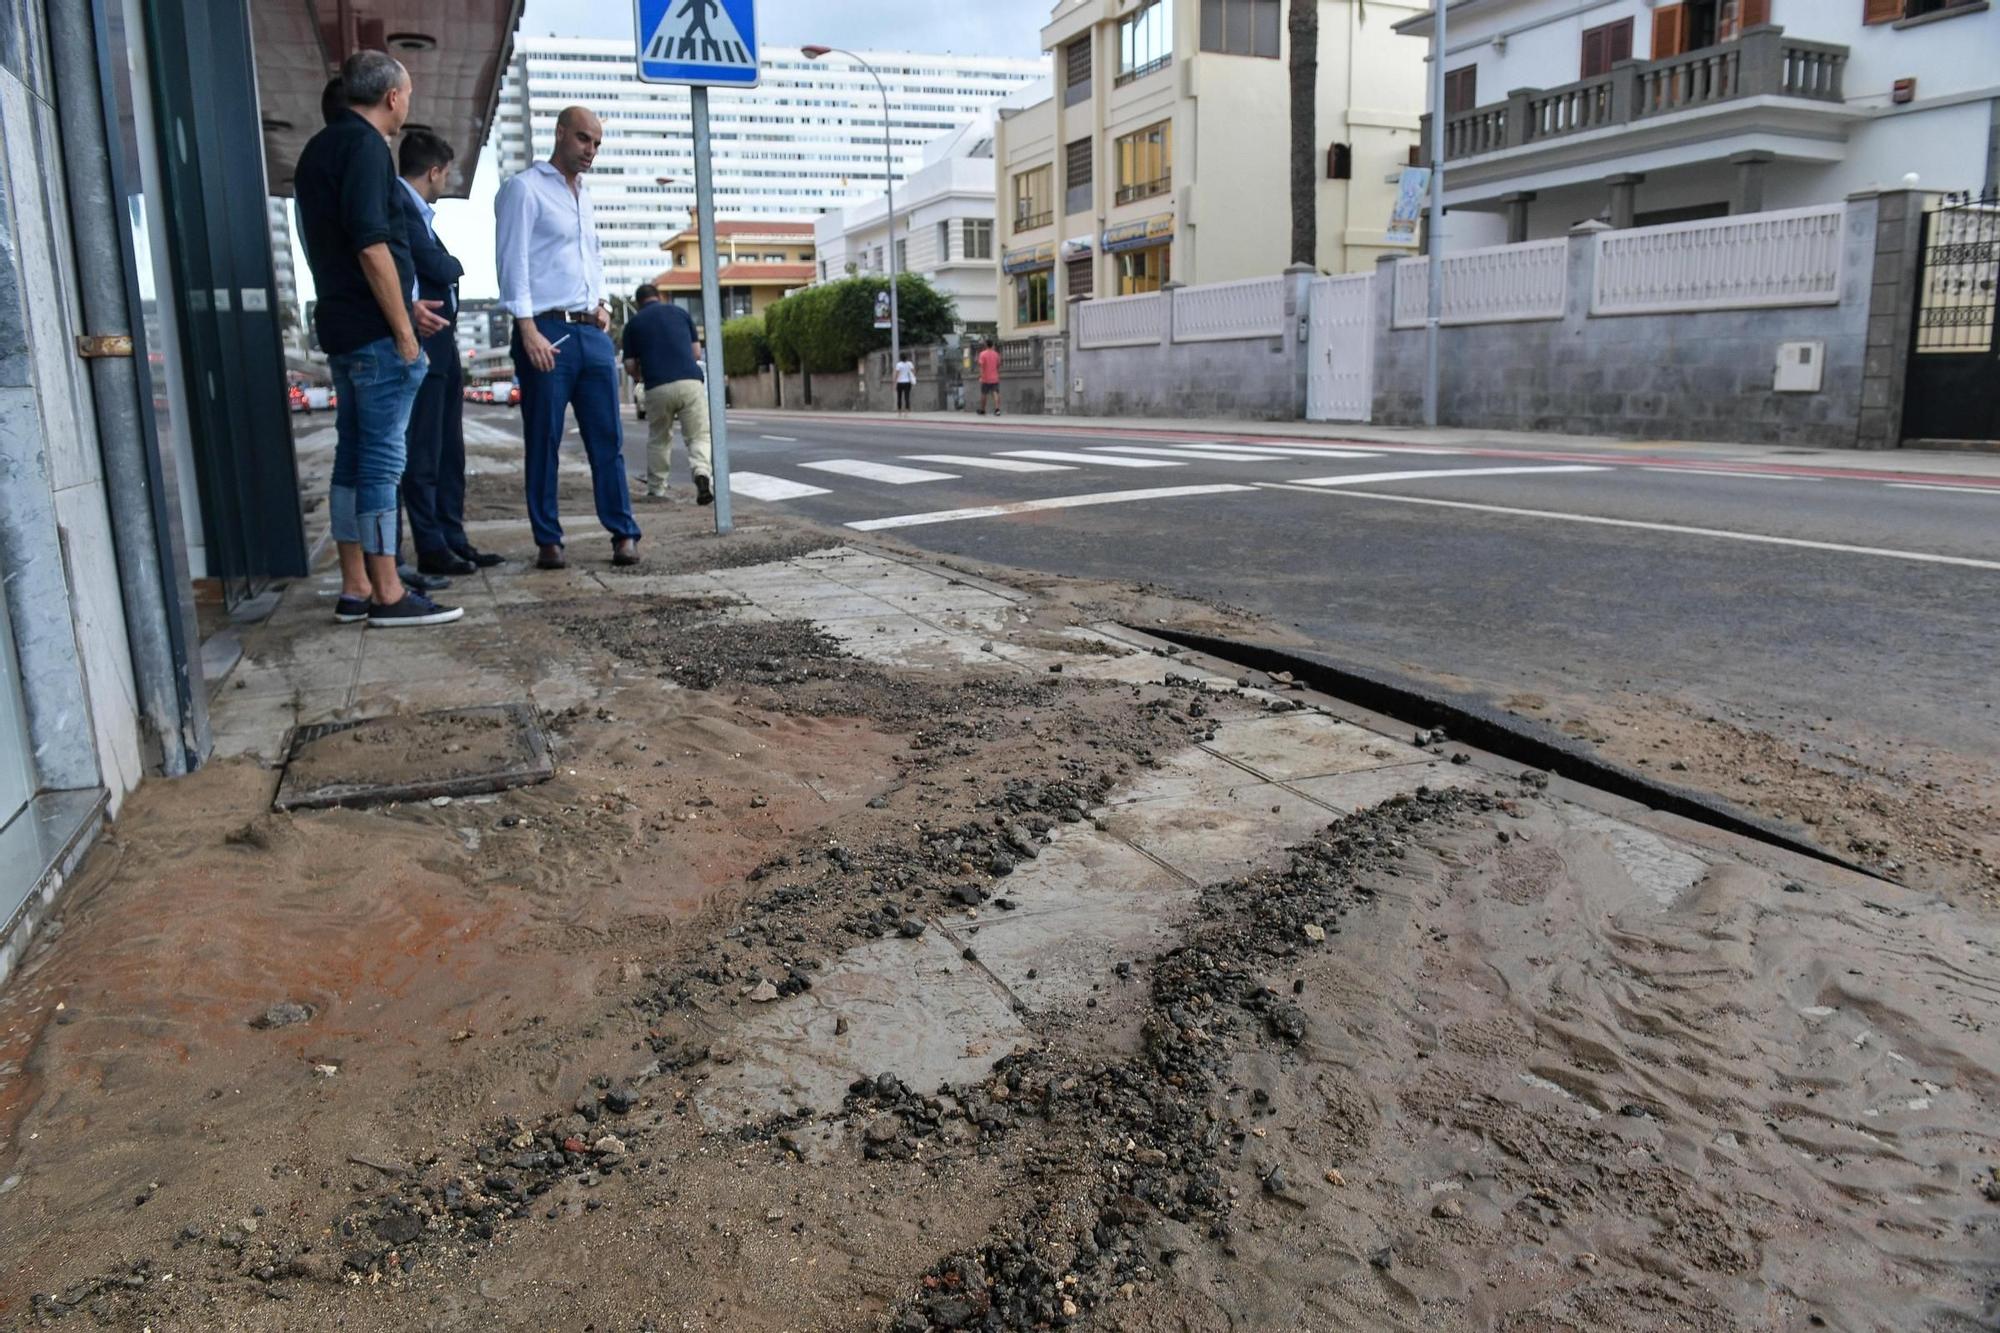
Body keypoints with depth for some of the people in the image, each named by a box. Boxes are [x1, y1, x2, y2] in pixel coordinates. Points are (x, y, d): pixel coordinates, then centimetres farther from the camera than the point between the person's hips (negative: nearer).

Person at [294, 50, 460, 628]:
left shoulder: (320, 148, 20)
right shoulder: (364, 146, -10)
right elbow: (371, 245, -20)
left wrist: (406, 307, 24)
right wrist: (403, 328, -16)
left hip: (342, 326, 9)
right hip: (375, 330, -9)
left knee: (354, 453, 10)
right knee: (381, 457, -7)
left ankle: (355, 589, 14)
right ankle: (388, 594, -4)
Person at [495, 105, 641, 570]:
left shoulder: (584, 196, 21)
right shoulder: (525, 188, -1)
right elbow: (513, 262, -9)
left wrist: (602, 302, 12)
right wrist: (529, 331, -17)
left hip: (592, 331, 7)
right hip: (546, 331, -6)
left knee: (608, 439, 2)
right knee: (543, 442, -1)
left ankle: (623, 533, 5)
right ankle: (547, 541, 4)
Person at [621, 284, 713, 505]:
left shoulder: (633, 323, 13)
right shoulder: (680, 312, 16)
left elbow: (630, 366, 11)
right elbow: (697, 353, 16)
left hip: (657, 388, 0)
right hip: (691, 381, 0)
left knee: (658, 440, 18)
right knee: (699, 436, 2)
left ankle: (656, 488, 22)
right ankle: (703, 473, -25)